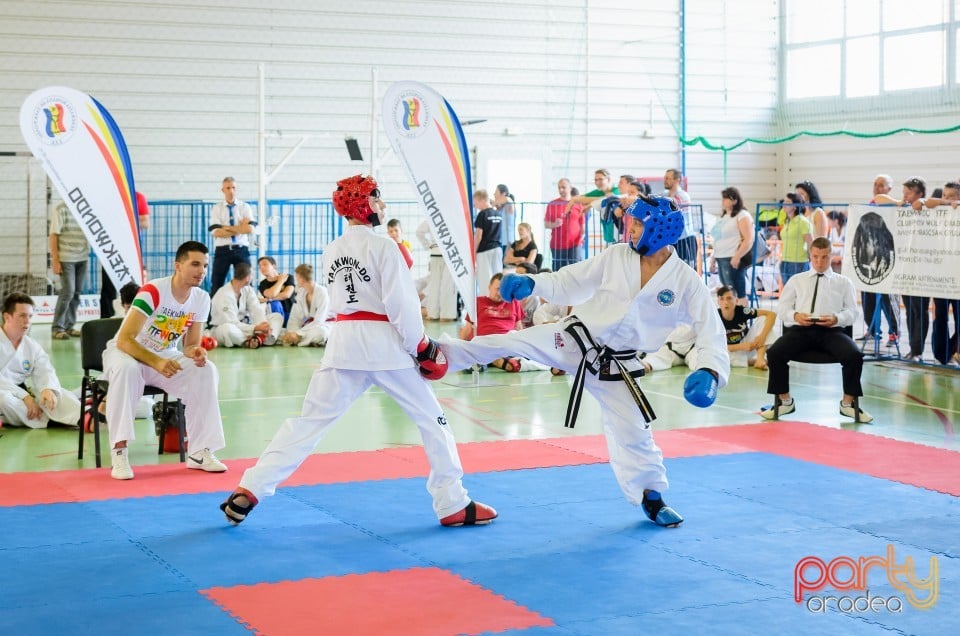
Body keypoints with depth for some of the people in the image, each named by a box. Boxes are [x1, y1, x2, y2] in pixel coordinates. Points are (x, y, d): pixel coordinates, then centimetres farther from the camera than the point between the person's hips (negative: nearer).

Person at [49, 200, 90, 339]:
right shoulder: (61, 209, -8)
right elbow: (54, 235, -8)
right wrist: (55, 260, -12)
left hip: (82, 258, 5)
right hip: (66, 258, -5)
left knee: (76, 293, 8)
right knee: (68, 291, -9)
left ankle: (69, 326, 18)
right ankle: (57, 329, -2)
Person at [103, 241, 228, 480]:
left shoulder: (201, 299, -7)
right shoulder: (153, 292, -26)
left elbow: (190, 344, 1)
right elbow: (124, 340, -30)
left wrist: (195, 353, -25)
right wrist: (156, 363, -44)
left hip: (165, 356, 5)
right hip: (126, 352, -5)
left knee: (205, 371, -20)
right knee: (127, 369, -40)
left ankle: (200, 452, -12)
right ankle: (119, 452, -36)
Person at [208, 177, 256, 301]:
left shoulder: (245, 207, 6)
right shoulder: (216, 209, 5)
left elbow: (250, 229, -8)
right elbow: (216, 232, -8)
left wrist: (227, 228, -9)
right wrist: (240, 228, -9)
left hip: (241, 250, 1)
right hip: (222, 250, -1)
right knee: (217, 284, 3)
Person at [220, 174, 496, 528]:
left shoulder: (331, 251, 10)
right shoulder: (382, 246, -10)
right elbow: (401, 303, -13)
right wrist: (421, 346, -3)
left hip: (344, 342, 5)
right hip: (384, 343, -5)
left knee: (309, 420, 8)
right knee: (431, 418, 8)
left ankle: (249, 491, 1)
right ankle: (453, 505, 10)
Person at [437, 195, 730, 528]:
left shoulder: (686, 282, -13)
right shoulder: (616, 256, -7)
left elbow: (711, 329, -15)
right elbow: (569, 283, 0)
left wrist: (711, 370, -32)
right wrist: (531, 283, -16)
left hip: (613, 366, -1)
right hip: (574, 339, 1)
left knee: (633, 432, 6)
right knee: (509, 343, -14)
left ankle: (651, 497, 28)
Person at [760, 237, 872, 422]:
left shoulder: (843, 282, 22)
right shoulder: (797, 280, 25)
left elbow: (852, 312, 12)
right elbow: (782, 307, 17)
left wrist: (836, 319, -10)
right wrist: (795, 315, -7)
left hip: (831, 330, -1)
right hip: (800, 329, 1)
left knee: (855, 355, -29)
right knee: (774, 352, -27)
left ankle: (848, 403, -10)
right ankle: (785, 401, -8)